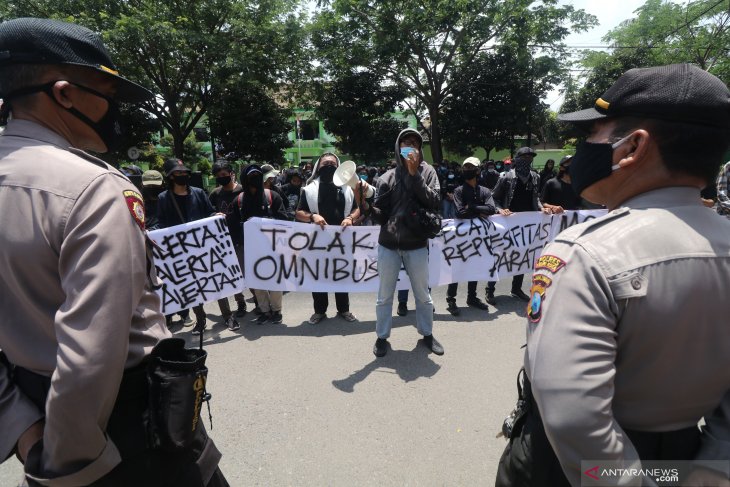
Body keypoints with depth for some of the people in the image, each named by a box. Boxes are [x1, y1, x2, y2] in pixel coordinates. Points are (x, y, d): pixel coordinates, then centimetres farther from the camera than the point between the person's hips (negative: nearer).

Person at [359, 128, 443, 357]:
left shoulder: (427, 171, 2)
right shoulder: (388, 177, 2)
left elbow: (434, 203, -12)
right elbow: (381, 215, -1)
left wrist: (415, 174, -15)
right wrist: (366, 206, -21)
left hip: (417, 245, 0)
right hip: (388, 245, 1)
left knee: (422, 294, 14)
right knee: (384, 295, 10)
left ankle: (427, 333, 34)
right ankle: (382, 337, 27)